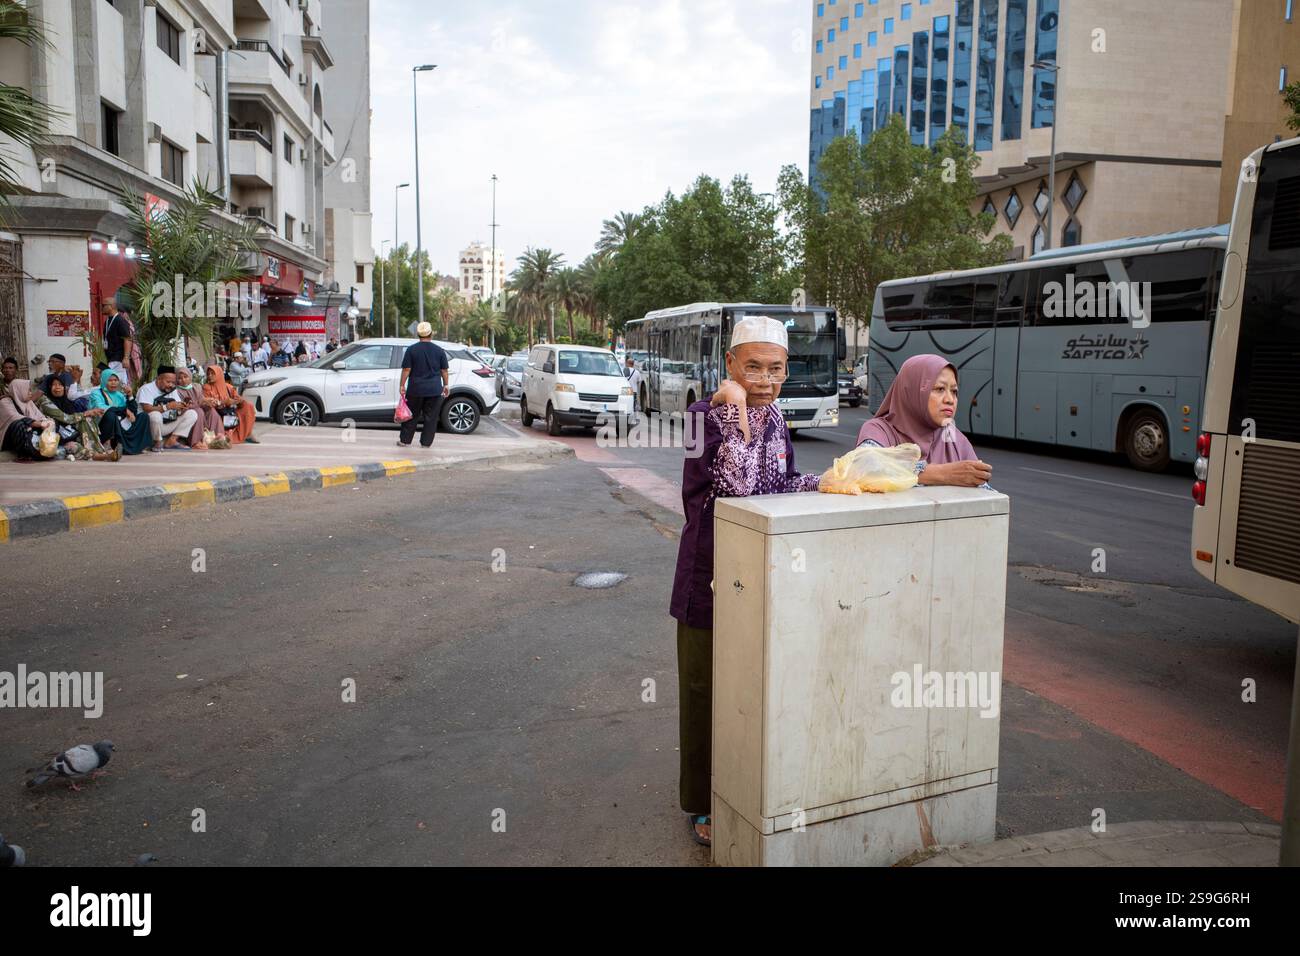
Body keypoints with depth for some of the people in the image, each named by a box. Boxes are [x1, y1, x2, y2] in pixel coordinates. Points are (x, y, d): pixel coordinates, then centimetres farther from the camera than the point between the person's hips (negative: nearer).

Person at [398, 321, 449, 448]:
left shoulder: (411, 349, -4)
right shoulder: (439, 351, 0)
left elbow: (406, 369, -5)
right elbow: (444, 371, 3)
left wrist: (402, 385, 2)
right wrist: (446, 385, 13)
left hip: (415, 389, 0)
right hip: (434, 390, 0)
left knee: (412, 415, 11)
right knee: (431, 417, 6)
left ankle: (404, 440, 16)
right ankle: (426, 442, 7)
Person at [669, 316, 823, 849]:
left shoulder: (773, 417, 5)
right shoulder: (706, 415, -17)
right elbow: (739, 486, -29)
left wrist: (824, 482, -3)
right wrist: (736, 411, -28)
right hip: (710, 585, -6)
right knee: (706, 698, 8)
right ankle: (703, 806, 25)